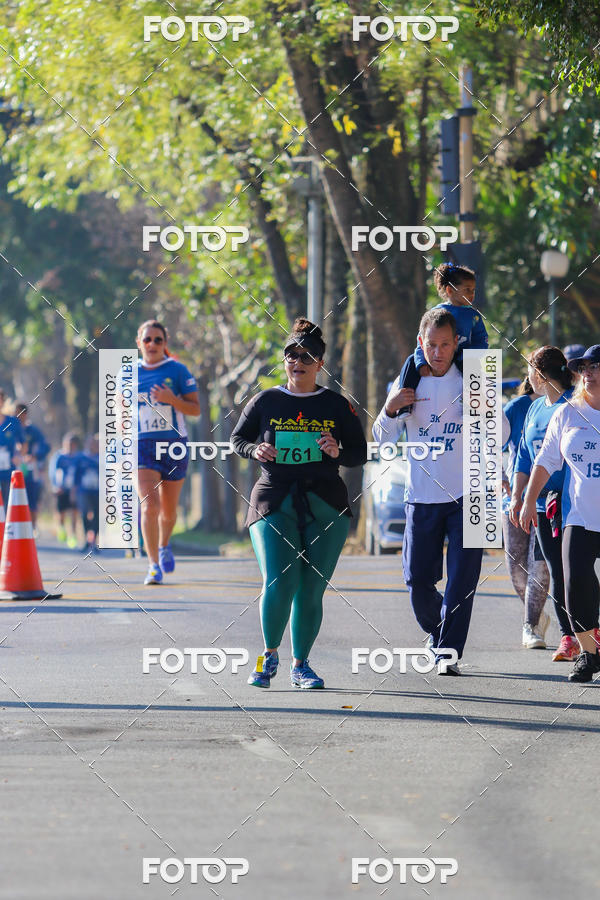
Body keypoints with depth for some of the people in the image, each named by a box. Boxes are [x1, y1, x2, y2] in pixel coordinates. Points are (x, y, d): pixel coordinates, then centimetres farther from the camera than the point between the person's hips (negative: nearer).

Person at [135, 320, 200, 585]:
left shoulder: (178, 371, -2)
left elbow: (195, 409, -2)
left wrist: (172, 400, -20)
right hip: (143, 446, 0)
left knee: (168, 511, 12)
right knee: (149, 506, -16)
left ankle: (164, 545, 43)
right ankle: (154, 565, -13)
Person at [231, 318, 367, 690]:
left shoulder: (337, 405, 7)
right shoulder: (265, 402, 7)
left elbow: (361, 453, 9)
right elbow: (237, 439, 16)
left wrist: (338, 452, -12)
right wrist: (255, 450, -6)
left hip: (325, 504, 1)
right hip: (274, 502, -1)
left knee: (311, 589, 0)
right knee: (279, 583, -16)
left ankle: (301, 664, 16)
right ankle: (270, 654, 6)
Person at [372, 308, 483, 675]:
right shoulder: (408, 382, 4)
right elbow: (384, 439, 8)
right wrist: (390, 410, -12)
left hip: (467, 496, -2)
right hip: (422, 496, 2)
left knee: (462, 579, -9)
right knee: (418, 579, 4)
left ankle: (449, 652, -3)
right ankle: (436, 633, 30)